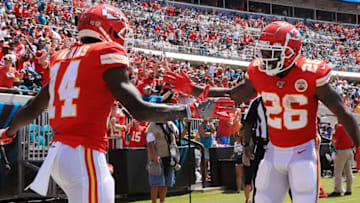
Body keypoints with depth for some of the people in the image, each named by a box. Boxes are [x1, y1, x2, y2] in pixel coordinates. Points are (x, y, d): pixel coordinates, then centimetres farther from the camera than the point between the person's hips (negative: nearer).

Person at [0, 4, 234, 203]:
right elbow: (140, 110, -13)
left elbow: (31, 110, 25)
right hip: (84, 156, -9)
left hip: (58, 151, 9)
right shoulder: (107, 55, -6)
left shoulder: (62, 58, 16)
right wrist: (193, 110, -5)